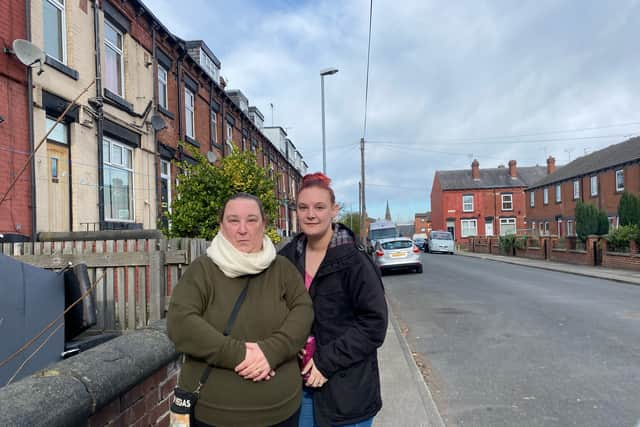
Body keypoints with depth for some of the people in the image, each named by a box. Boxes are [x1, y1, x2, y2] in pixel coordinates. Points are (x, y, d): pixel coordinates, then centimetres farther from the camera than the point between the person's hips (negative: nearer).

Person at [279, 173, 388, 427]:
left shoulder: (354, 260, -15)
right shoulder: (288, 257, 0)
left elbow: (374, 323, -15)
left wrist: (327, 361, -17)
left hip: (346, 387, -4)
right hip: (299, 380, 4)